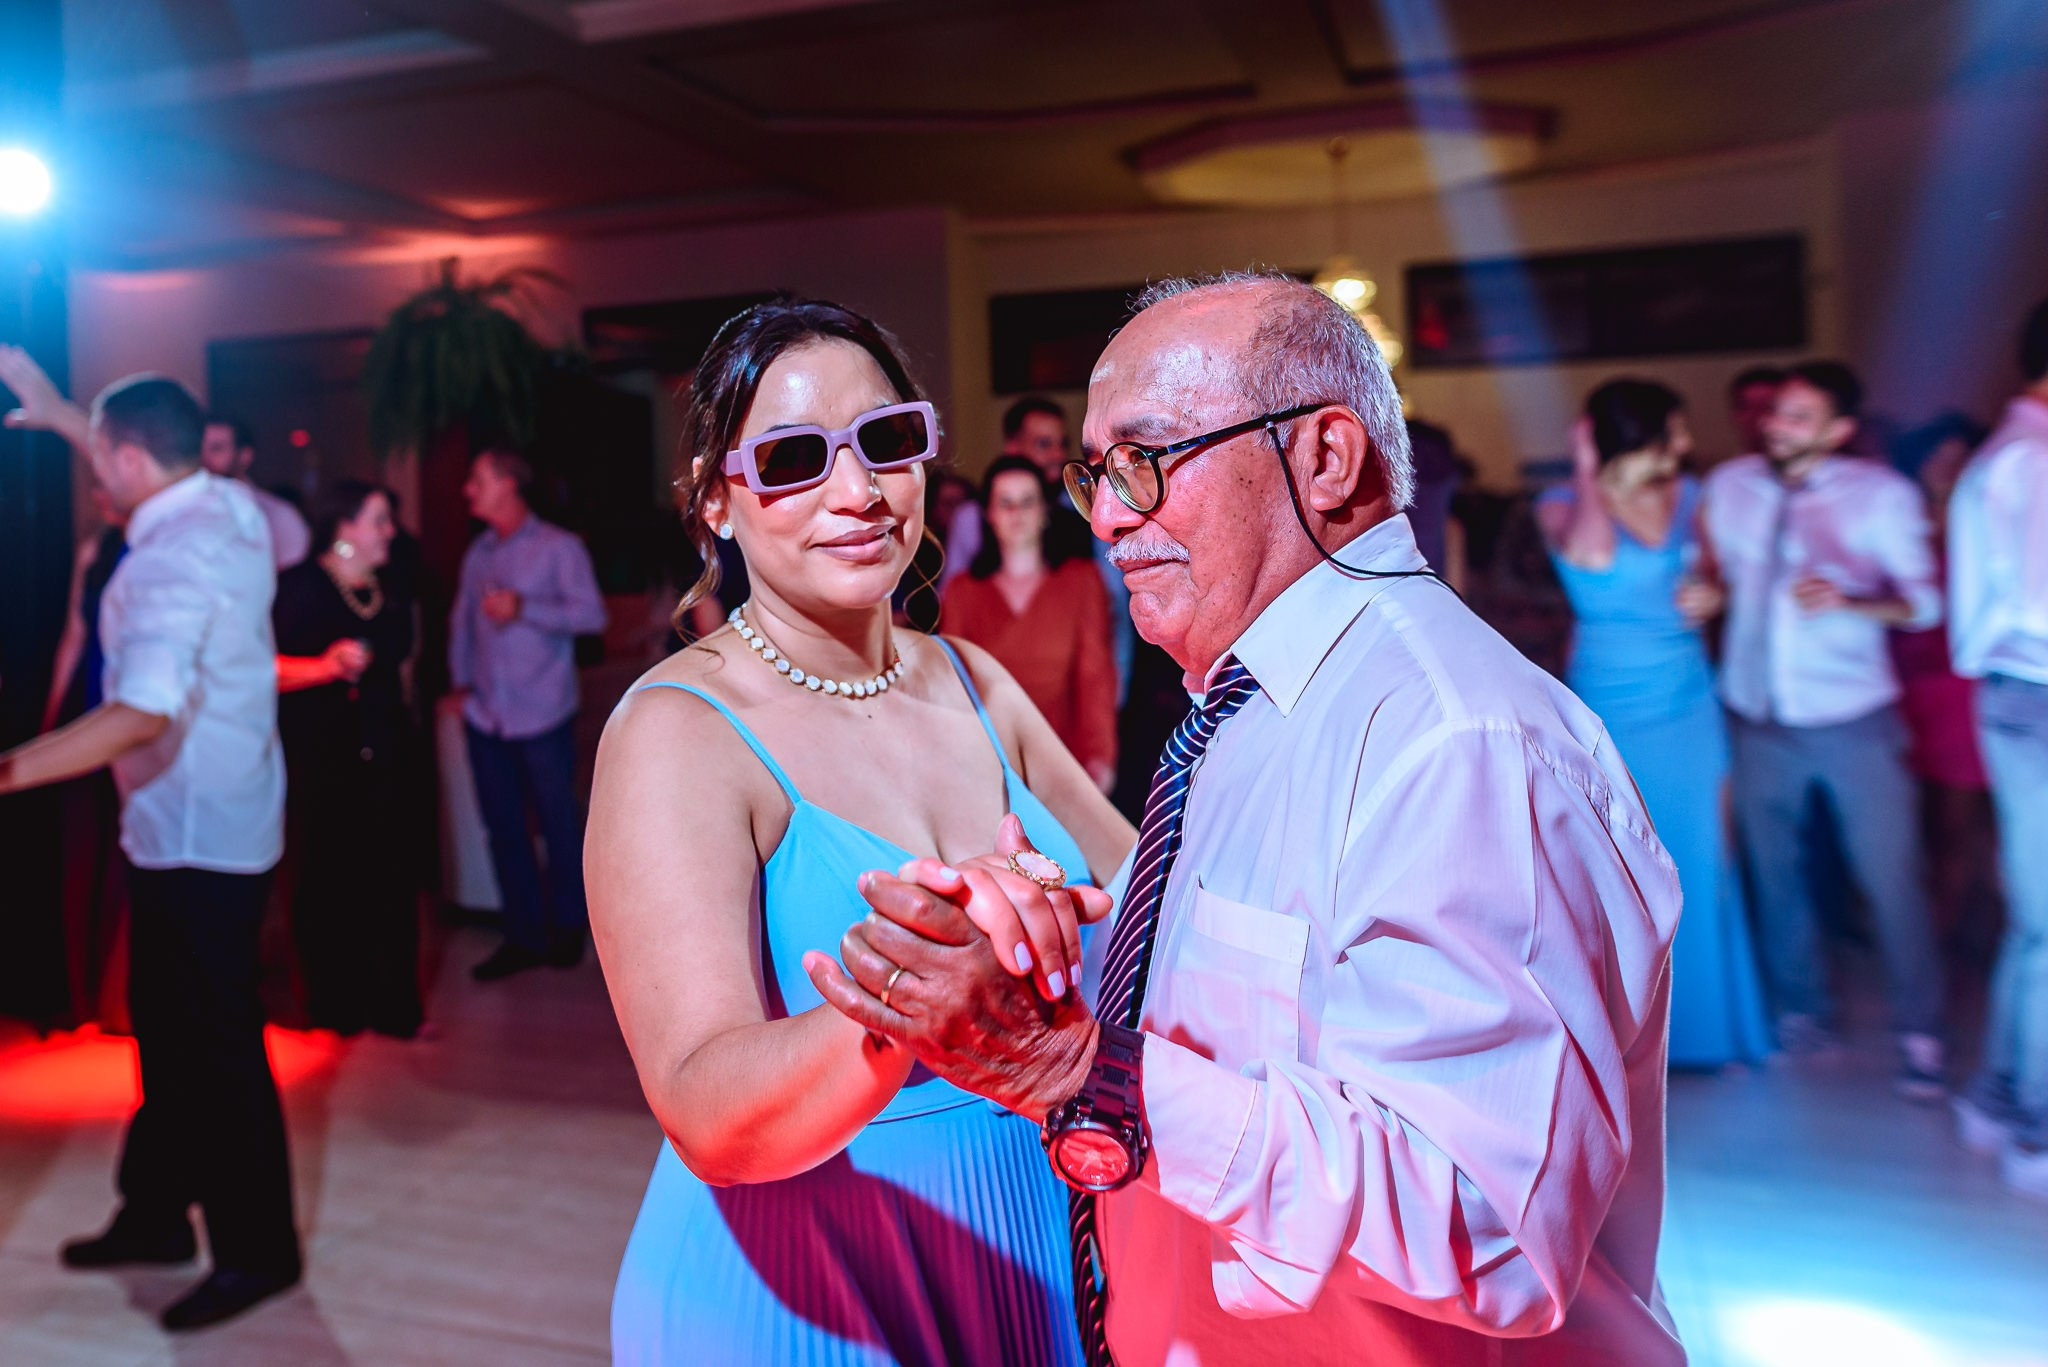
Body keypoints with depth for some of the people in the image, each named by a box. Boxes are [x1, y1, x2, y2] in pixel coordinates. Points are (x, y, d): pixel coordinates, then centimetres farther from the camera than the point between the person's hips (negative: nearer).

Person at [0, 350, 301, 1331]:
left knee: (215, 1042, 2)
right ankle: (155, 1214, 36)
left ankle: (257, 1250, 17)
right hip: (197, 824, 10)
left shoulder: (171, 560, -24)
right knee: (166, 1025, 20)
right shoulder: (230, 505, 3)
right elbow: (150, 477, 29)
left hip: (197, 837, -10)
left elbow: (142, 712, -37)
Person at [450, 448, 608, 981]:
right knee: (504, 830, 7)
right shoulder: (478, 554, 14)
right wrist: (462, 680, 10)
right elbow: (462, 621, 19)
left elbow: (592, 613, -11)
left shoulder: (560, 547, -2)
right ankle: (523, 936, 17)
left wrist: (524, 609, -17)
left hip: (543, 715, -5)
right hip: (487, 716, 5)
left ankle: (566, 929, 18)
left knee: (559, 823, 2)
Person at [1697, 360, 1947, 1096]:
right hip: (1758, 716, 3)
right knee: (1772, 870, 11)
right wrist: (1705, 590, -8)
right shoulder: (1729, 484, 4)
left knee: (1893, 876, 0)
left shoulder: (1884, 494, -3)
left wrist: (1847, 600, -22)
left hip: (1855, 719, -3)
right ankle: (1801, 1008, 30)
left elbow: (1925, 602, -3)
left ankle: (1920, 1033, 17)